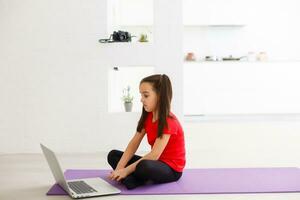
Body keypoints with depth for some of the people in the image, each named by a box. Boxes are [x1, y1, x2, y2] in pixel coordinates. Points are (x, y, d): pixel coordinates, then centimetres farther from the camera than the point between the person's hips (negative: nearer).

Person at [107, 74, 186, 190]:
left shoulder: (168, 121, -22)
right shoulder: (147, 117, 2)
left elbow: (154, 155, -27)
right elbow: (133, 144, -4)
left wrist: (126, 170, -27)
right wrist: (119, 168, -16)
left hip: (171, 169, -8)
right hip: (156, 162, 9)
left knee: (144, 166, -41)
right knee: (113, 155, 3)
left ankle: (129, 177, -8)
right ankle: (132, 179, -21)